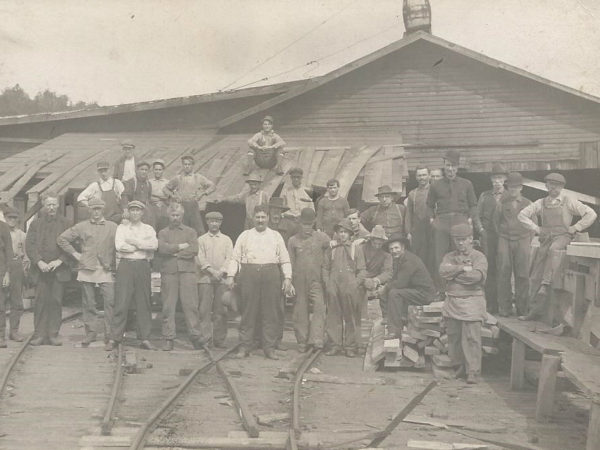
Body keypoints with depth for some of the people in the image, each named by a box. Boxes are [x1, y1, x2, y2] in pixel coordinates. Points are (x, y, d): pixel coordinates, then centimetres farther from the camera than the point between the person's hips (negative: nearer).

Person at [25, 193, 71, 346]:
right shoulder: (35, 223, 12)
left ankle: (53, 334, 5)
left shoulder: (64, 223, 8)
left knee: (56, 301, -1)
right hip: (40, 269, 1)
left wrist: (59, 261, -11)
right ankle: (39, 335, 4)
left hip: (59, 269, -1)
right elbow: (29, 245, 4)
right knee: (40, 301, -2)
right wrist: (39, 262, -10)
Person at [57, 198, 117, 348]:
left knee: (110, 301, -8)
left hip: (106, 270, -1)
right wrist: (74, 253, 6)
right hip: (87, 269, 1)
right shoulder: (81, 227, 9)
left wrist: (114, 262, 2)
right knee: (88, 303, 4)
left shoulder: (113, 227, 7)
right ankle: (91, 333, 13)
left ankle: (110, 334, -4)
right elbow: (62, 239, 13)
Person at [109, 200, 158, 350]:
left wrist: (134, 242, -8)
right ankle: (115, 338, 0)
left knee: (143, 303, 2)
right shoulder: (121, 228, 12)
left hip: (143, 266, 1)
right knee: (121, 303, -5)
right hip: (125, 266, -1)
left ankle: (145, 338, 7)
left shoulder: (148, 229, 14)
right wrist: (143, 246, -4)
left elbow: (154, 245, -6)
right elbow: (119, 246, -6)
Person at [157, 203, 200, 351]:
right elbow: (162, 248, -4)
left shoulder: (191, 232, 16)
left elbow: (194, 250, -1)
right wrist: (181, 246, -2)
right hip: (168, 272, 0)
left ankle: (195, 336, -5)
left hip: (187, 271, 0)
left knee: (191, 304, -7)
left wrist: (174, 252, -2)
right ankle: (168, 339, 1)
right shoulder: (163, 233, 16)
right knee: (168, 306, -2)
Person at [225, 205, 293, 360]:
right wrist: (230, 276, -3)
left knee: (270, 312, 1)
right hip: (249, 273, -1)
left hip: (271, 274, 1)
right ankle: (244, 347, 7)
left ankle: (269, 348, 7)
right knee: (248, 311, 0)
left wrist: (287, 278, 2)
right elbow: (235, 257, 9)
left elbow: (285, 260, 12)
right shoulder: (245, 235, 13)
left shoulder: (276, 236, 14)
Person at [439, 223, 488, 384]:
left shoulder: (479, 257, 2)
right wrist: (462, 268, -16)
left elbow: (477, 276, -17)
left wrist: (453, 273, -7)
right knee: (453, 337, 7)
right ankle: (459, 367, 19)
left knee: (472, 337, -6)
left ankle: (473, 371, -1)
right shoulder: (449, 256, 15)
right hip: (452, 302, 4)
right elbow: (443, 271, -6)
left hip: (472, 301, -4)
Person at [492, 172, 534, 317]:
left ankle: (522, 308, 5)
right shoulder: (502, 203, 7)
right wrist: (500, 235, 11)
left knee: (522, 275, -2)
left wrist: (529, 241, 10)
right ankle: (504, 307, 1)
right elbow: (495, 221, 16)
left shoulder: (527, 204, 8)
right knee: (504, 274, -4)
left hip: (522, 241, 0)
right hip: (505, 241, 0)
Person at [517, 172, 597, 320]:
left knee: (553, 250, -40)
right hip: (546, 239, 4)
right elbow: (522, 215, 13)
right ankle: (535, 309, 3)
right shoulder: (541, 203, 13)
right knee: (537, 274, -2)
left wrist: (575, 228, -5)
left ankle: (546, 284, -42)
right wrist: (535, 228, 3)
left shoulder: (568, 201, 4)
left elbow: (591, 214, 1)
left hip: (562, 237, -4)